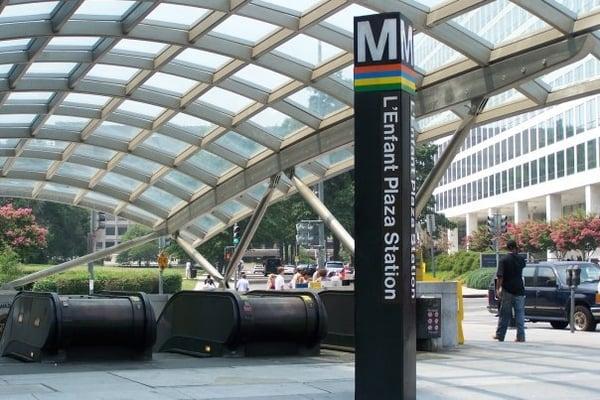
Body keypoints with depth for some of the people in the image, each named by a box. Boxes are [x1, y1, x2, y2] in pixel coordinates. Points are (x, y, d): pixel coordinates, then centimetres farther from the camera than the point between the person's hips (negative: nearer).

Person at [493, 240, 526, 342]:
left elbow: (500, 276, -14)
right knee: (520, 314, 4)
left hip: (507, 290, -2)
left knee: (505, 314, 6)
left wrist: (498, 288, -11)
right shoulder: (520, 259, 2)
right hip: (519, 290, 2)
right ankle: (521, 336, -1)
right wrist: (517, 253, 19)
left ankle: (500, 335, 12)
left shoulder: (504, 260, -7)